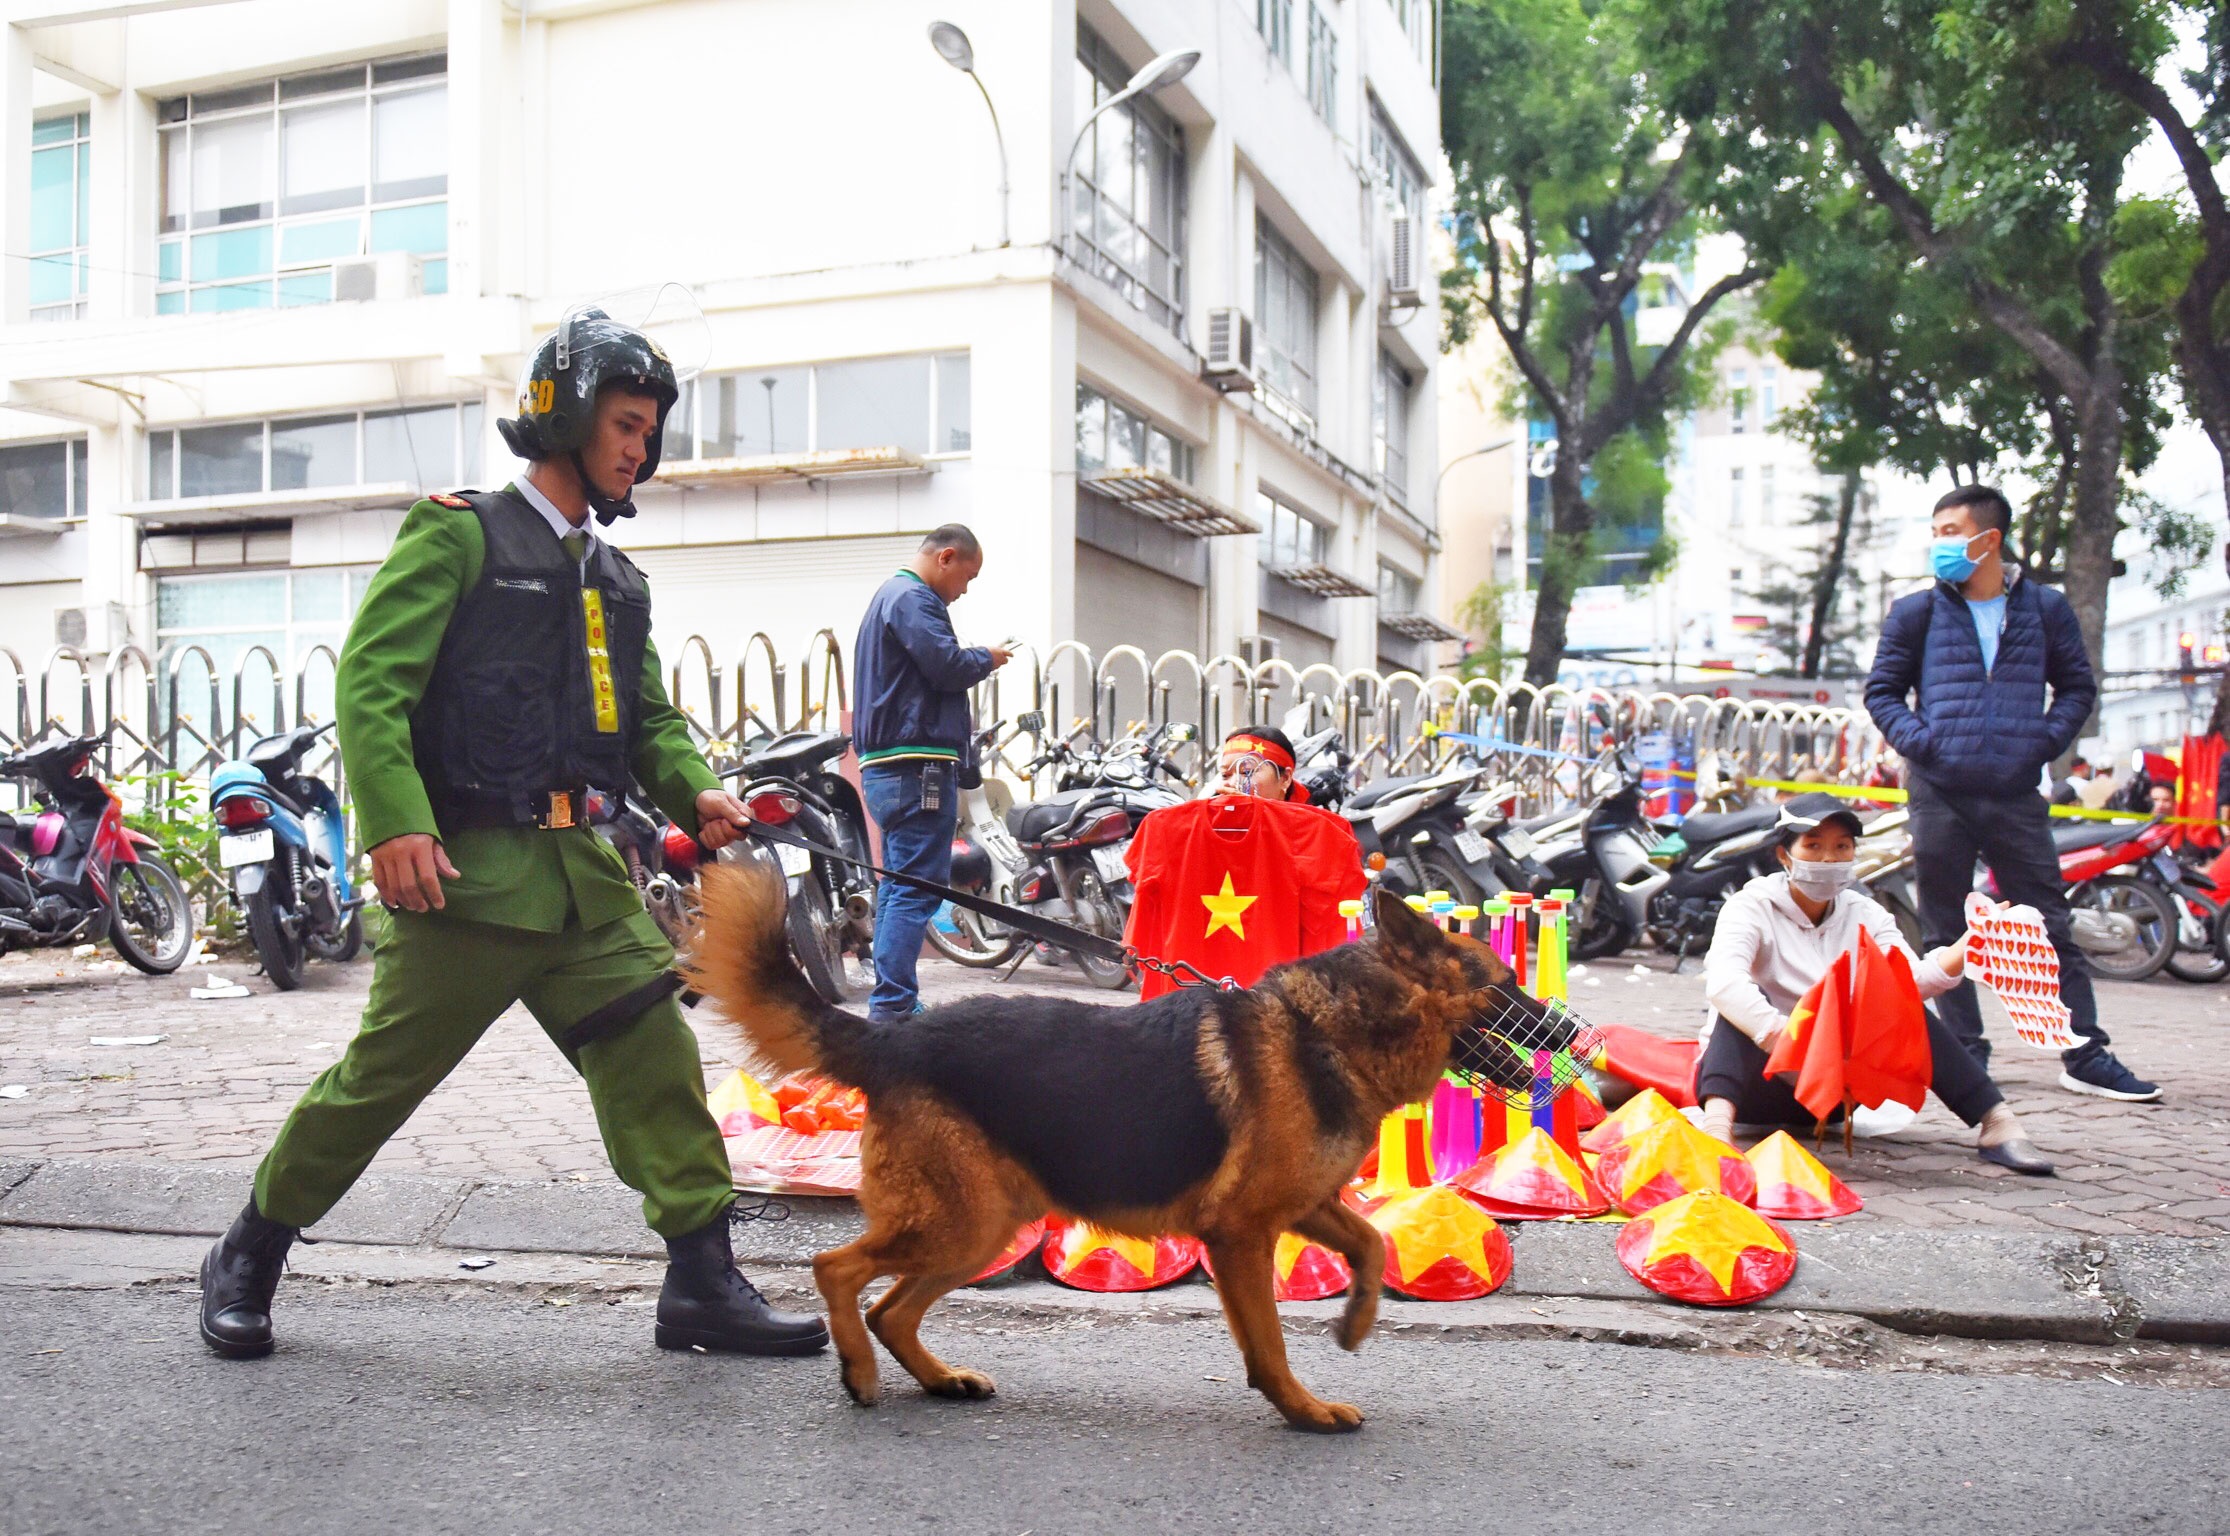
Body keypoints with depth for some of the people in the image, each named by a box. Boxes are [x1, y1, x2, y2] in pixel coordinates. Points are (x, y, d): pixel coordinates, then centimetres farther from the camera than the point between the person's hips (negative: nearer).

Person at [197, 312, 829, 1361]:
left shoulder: (615, 579, 20)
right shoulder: (461, 535, -2)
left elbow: (649, 718, 19)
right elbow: (370, 684, -10)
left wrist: (695, 794, -2)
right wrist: (395, 825, -22)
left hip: (580, 870, 6)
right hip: (464, 865, -6)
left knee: (655, 1055, -1)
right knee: (384, 1072, 3)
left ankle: (703, 1283, 5)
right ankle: (246, 1262, 24)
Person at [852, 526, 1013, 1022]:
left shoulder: (889, 595, 24)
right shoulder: (912, 598, -10)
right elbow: (947, 665, -20)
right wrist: (987, 658, -2)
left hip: (886, 768, 11)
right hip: (917, 764, -11)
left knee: (899, 887, 14)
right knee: (918, 888, -12)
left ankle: (892, 1005, 20)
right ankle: (892, 1005, -15)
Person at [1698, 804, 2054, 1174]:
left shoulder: (1865, 914, 5)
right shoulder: (1751, 907, -11)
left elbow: (1913, 981, -13)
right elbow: (1722, 983, -31)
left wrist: (1969, 945, -31)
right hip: (1753, 1079, -4)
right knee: (1743, 1002, -32)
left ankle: (1995, 1123, -18)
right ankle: (1717, 1121, -54)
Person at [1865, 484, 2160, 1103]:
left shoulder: (2045, 609, 7)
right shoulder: (1917, 612, 5)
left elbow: (2077, 686, 14)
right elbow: (1882, 690, 9)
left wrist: (2047, 739, -3)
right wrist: (1917, 740, -8)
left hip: (2016, 795, 0)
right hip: (1939, 794, 0)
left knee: (2051, 926, 2)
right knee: (1946, 932, 4)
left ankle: (2085, 1056, 8)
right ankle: (1965, 1054, 13)